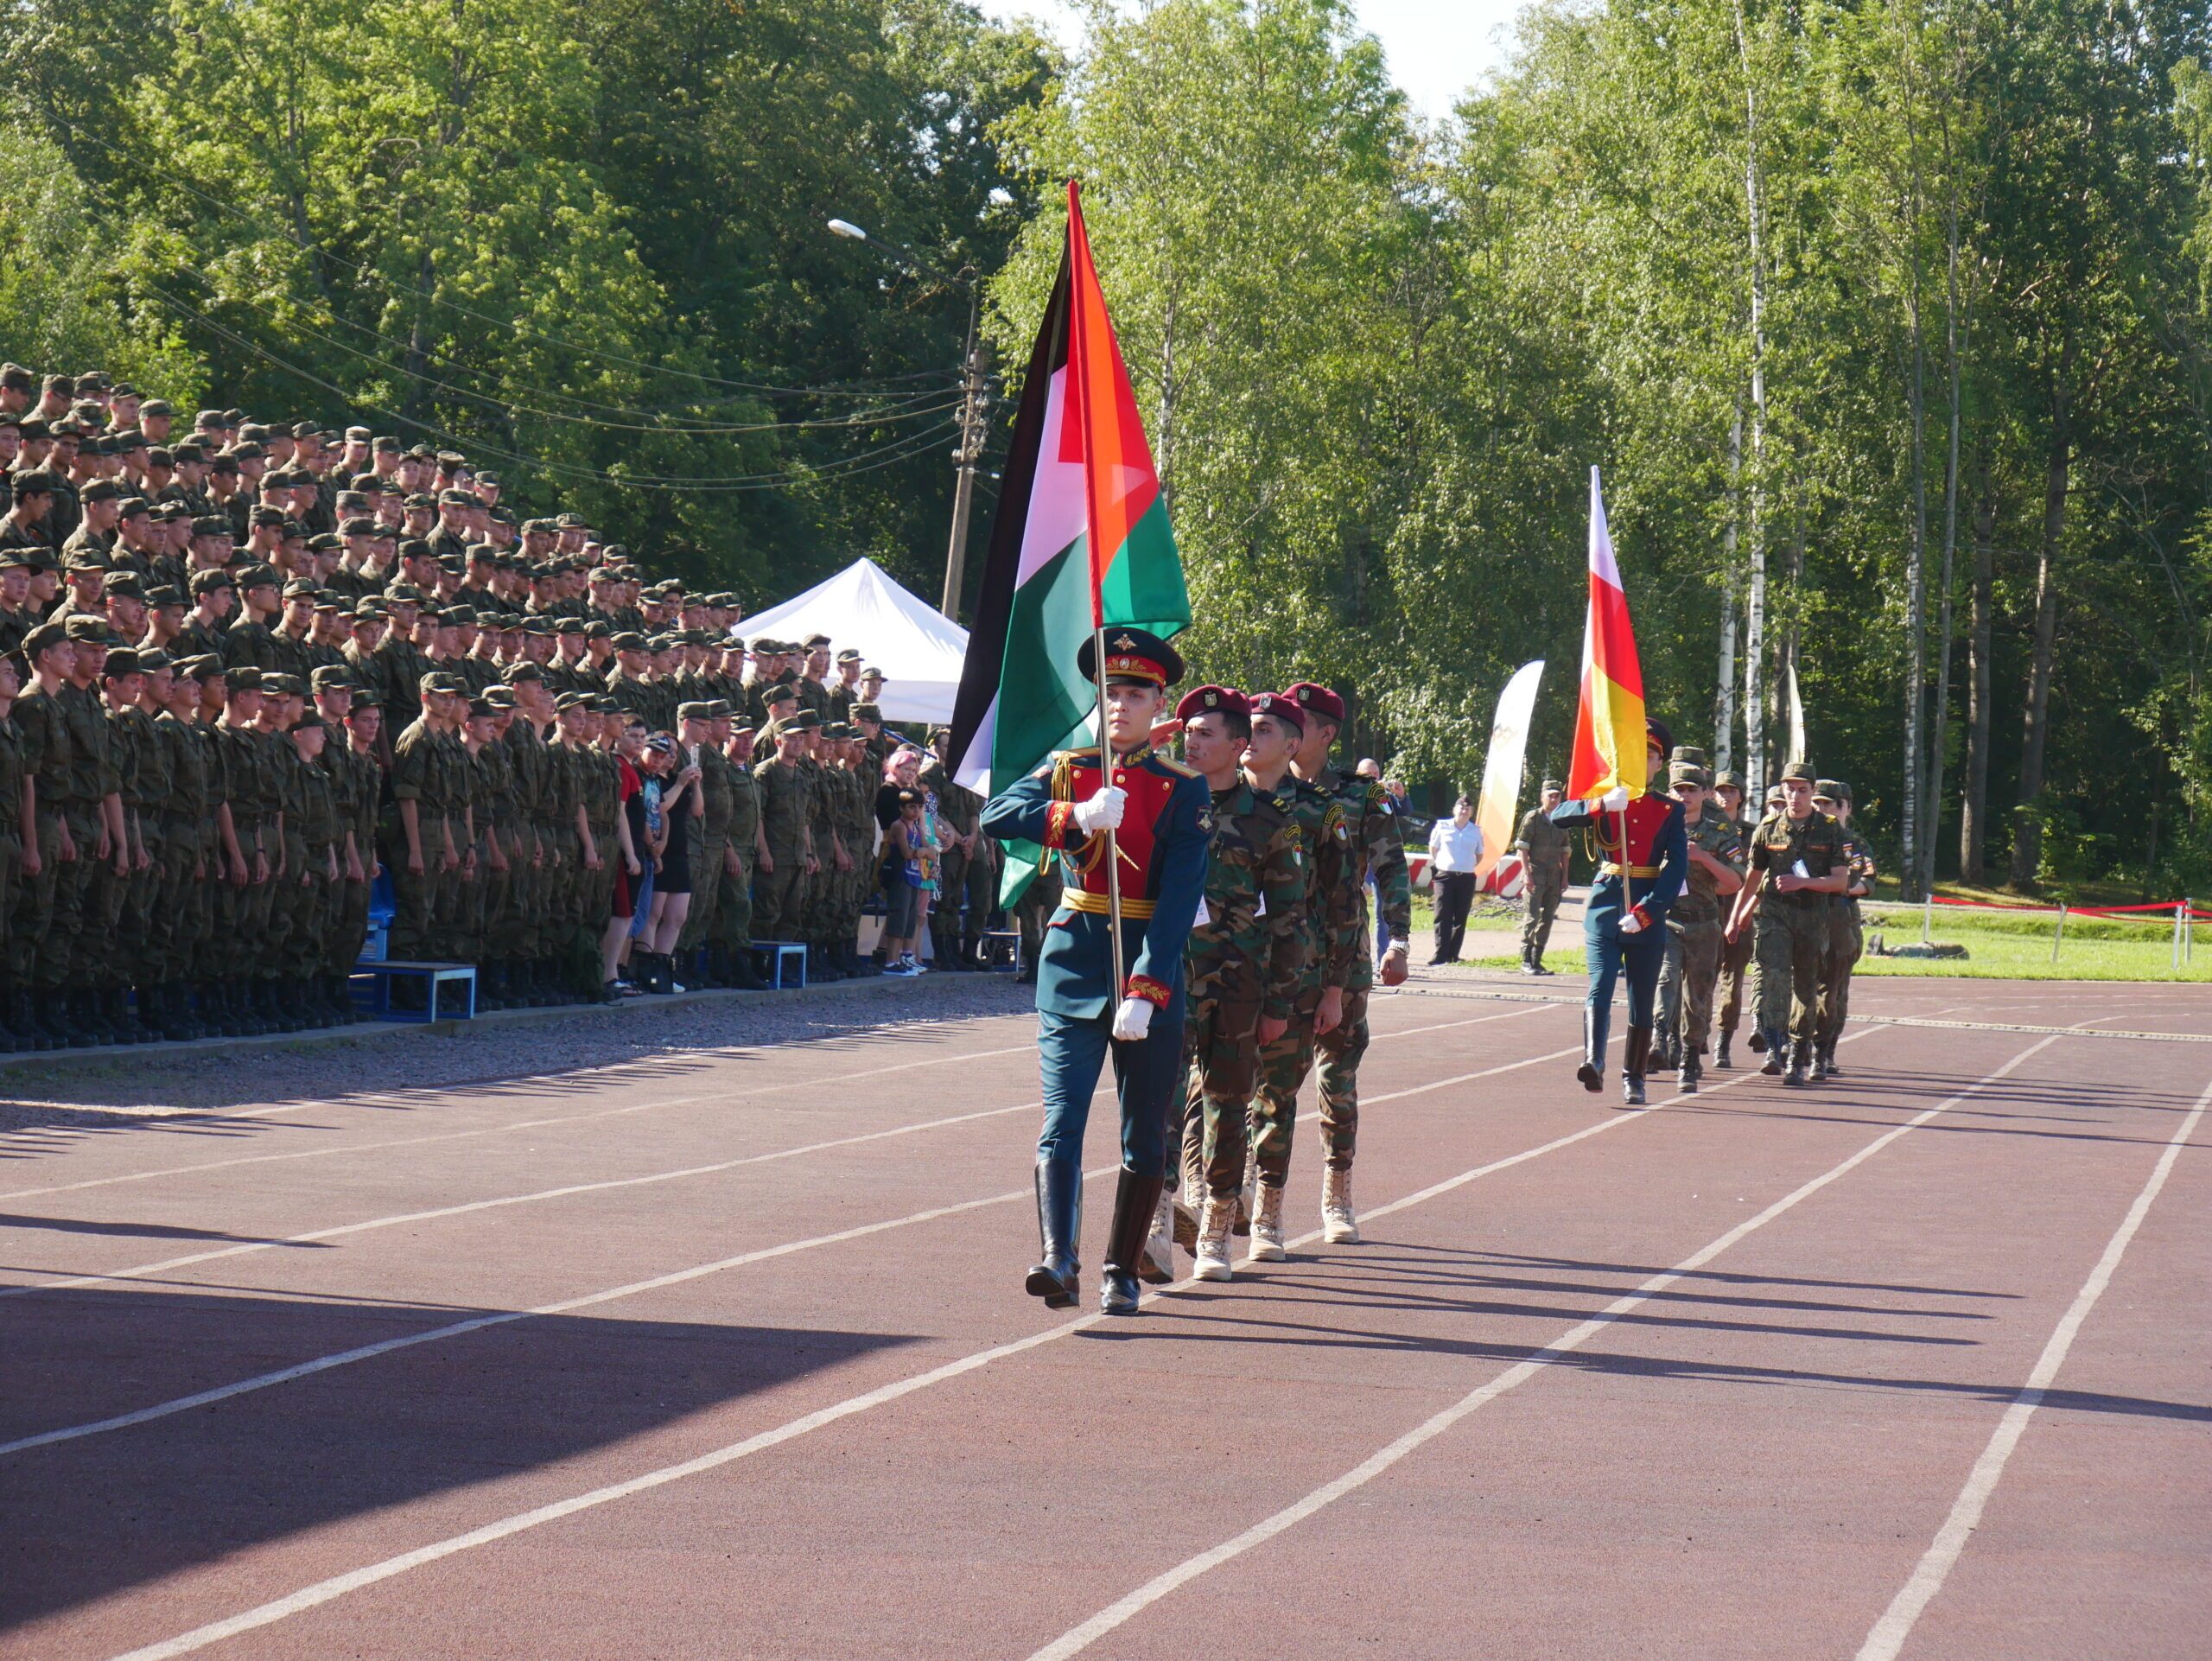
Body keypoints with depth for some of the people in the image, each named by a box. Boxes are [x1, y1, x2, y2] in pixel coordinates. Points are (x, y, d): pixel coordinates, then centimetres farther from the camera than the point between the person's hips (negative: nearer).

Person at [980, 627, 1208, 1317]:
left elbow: (1181, 897, -10)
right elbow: (997, 816, -10)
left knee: (1145, 1136, 6)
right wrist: (1078, 817, -26)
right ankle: (1057, 1257, -25)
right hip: (1072, 964, 1)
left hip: (1151, 965, -1)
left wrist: (1145, 990, -21)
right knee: (1062, 1120, -13)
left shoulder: (1184, 790, -1)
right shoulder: (1066, 771, 8)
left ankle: (1121, 1271, 17)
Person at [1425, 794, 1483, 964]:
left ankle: (1453, 955, 8)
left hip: (1466, 878, 2)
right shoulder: (1442, 827, 4)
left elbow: (1479, 855, 19)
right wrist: (1438, 864, 9)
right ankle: (1441, 954, -11)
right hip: (1444, 877, -2)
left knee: (1460, 918, 3)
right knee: (1443, 916, -8)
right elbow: (1433, 848, 15)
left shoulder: (1476, 831, 8)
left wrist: (1469, 867, 10)